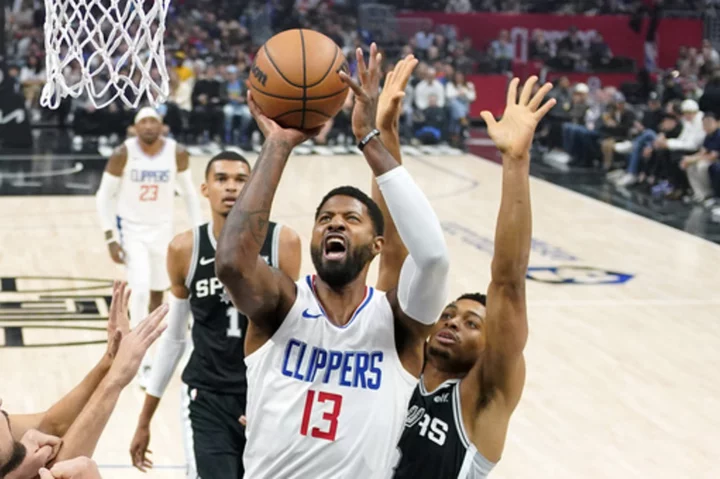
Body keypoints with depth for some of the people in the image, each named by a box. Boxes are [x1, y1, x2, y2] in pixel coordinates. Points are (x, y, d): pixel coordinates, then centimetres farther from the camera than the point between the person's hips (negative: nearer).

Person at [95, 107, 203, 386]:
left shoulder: (177, 154, -10)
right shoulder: (123, 154, -16)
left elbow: (188, 193, 4)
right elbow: (105, 195, -7)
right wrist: (110, 238, -13)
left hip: (162, 229, 3)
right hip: (131, 229, -3)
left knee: (158, 292, 13)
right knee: (140, 289, -18)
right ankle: (142, 362, -10)